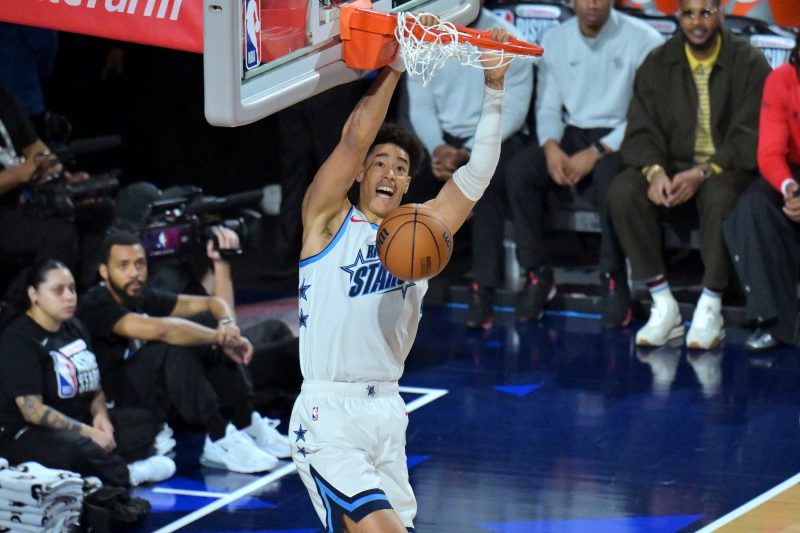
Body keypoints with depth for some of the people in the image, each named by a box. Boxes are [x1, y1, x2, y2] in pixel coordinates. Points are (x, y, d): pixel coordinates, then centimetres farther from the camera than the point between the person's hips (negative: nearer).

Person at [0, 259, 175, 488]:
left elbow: (94, 387, 17)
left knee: (144, 423, -3)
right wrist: (88, 433, -23)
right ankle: (127, 475, -14)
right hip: (24, 435, -9)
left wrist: (100, 414, -6)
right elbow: (33, 410, -21)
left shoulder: (74, 328, 13)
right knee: (76, 446, -39)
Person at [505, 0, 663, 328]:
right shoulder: (554, 40, 8)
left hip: (620, 138, -4)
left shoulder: (643, 40, -8)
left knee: (608, 174, -38)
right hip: (571, 135, 4)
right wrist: (551, 146, -15)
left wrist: (596, 153, -21)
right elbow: (548, 106, 7)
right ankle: (537, 273, -14)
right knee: (520, 168, -24)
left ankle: (614, 279, -23)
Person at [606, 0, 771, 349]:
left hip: (726, 169, -3)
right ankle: (663, 307, -23)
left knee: (720, 196, -38)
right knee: (622, 191, -26)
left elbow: (749, 137, -10)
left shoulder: (749, 63, -3)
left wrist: (703, 172, -23)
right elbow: (641, 128, 2)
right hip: (672, 165, 3)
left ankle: (709, 310, -27)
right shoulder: (658, 64, 7)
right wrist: (654, 170, -20)